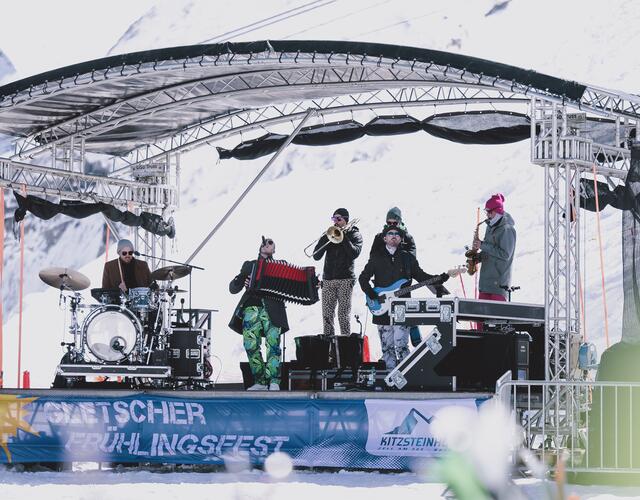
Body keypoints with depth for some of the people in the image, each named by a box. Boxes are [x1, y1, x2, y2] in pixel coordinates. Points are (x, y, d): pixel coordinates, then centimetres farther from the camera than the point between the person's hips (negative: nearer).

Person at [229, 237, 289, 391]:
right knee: (251, 345, -13)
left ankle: (274, 382, -21)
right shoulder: (249, 265, 26)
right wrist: (242, 282, -2)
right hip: (251, 307, 2)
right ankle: (260, 382, -7)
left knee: (273, 343, -18)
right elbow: (233, 288, 20)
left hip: (272, 308, -1)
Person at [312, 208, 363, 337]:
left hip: (345, 279, -4)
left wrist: (343, 237, -13)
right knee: (327, 315, 0)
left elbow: (354, 253, -13)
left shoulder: (354, 235, 6)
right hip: (328, 279, 4)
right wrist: (326, 238, -5)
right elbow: (316, 256, 6)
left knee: (344, 314, -8)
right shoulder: (329, 234, 15)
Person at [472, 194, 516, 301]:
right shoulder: (490, 227, 15)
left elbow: (505, 254, -19)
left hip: (499, 280, -9)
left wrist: (483, 246, -18)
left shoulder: (507, 230, -12)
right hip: (485, 280, 9)